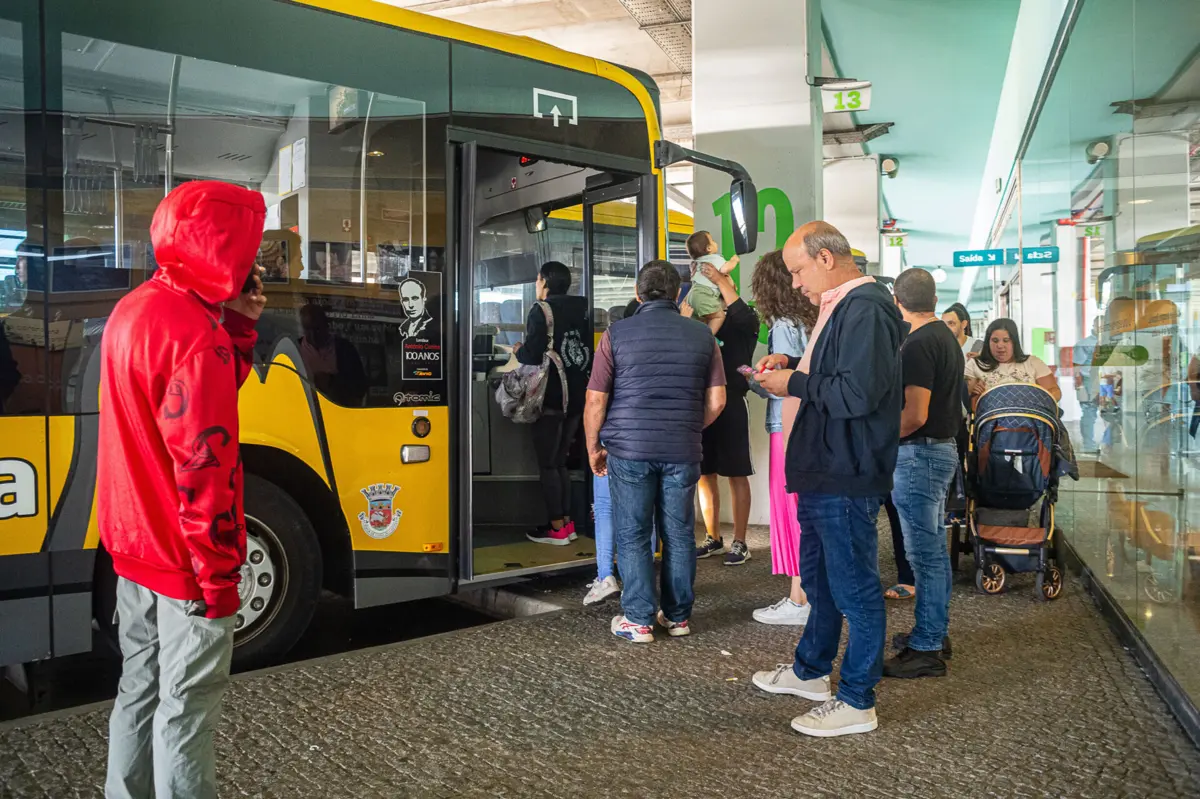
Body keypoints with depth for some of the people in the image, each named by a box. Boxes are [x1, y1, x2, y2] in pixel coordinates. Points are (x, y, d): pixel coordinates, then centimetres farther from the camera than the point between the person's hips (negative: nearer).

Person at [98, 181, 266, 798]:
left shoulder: (132, 310, 7)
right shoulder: (195, 333, -23)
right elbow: (202, 466, -24)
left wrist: (236, 325, 2)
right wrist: (219, 575, -18)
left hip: (132, 546, 9)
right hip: (185, 561, -9)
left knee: (138, 691, 21)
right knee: (185, 712, 4)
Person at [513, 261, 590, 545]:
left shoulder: (541, 310, -10)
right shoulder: (580, 310, 10)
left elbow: (532, 355, -17)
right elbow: (587, 352, 13)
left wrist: (518, 350, 6)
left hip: (550, 398, -7)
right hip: (576, 396, 7)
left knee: (547, 464, 1)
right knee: (559, 461, 16)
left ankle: (556, 529, 3)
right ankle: (567, 522, 17)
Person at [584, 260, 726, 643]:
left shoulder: (616, 334, -3)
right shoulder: (702, 335, 3)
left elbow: (596, 401, -5)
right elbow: (716, 401, 3)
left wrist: (594, 447, 8)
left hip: (629, 451, -2)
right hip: (683, 453, 2)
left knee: (632, 536, 7)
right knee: (679, 535, 12)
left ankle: (638, 620, 12)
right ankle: (678, 616, 22)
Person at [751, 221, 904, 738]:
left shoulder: (865, 309, -19)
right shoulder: (842, 306, 15)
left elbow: (859, 392, -26)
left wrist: (795, 384, -15)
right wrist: (794, 364, 10)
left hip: (847, 477, -11)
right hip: (824, 471, 11)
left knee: (854, 588, 1)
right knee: (819, 578, 22)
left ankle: (856, 703, 14)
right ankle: (810, 672, 39)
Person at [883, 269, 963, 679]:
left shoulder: (917, 345, -18)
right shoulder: (947, 338, 13)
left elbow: (914, 415, -25)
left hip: (920, 453, -10)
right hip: (943, 447, 10)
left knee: (924, 552, -5)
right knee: (934, 546, 17)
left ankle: (926, 649, 3)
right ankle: (936, 630, 29)